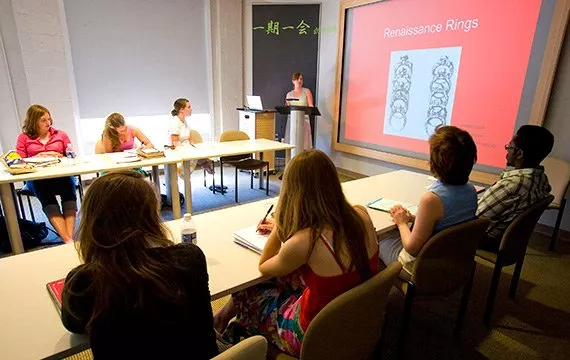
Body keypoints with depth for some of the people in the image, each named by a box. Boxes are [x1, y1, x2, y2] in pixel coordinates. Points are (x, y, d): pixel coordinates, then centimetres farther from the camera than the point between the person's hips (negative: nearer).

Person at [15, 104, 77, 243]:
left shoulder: (60, 134, 21)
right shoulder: (24, 138, 16)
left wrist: (57, 156, -3)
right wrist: (39, 156, -5)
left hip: (61, 174, 1)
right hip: (37, 177, -1)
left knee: (69, 193, -34)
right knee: (48, 200, -32)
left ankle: (70, 237, -43)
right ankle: (67, 241, -41)